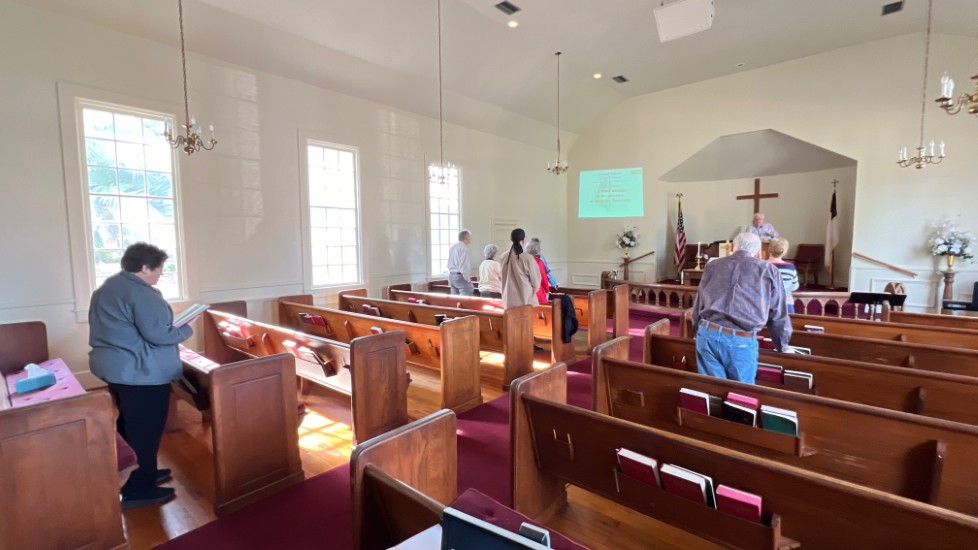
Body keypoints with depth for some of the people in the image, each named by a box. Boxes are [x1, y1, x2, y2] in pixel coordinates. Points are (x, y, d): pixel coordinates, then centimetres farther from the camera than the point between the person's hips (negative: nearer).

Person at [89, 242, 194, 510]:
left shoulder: (107, 288, 12)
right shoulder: (141, 293, -21)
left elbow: (120, 330, 17)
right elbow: (158, 335, -25)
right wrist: (186, 329, -9)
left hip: (115, 367, 11)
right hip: (140, 372, -11)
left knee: (130, 426, 21)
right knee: (144, 430, 1)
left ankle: (138, 475, 35)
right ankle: (138, 491, 12)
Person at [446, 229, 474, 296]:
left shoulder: (452, 247, 12)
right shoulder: (464, 248, -14)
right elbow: (463, 266, -18)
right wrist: (468, 279, -11)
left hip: (451, 275, 9)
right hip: (460, 276, -9)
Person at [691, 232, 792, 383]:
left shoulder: (712, 266, 17)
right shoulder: (769, 270, 10)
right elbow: (778, 314, 14)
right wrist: (783, 346, 29)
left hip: (707, 334, 3)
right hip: (742, 342, -2)